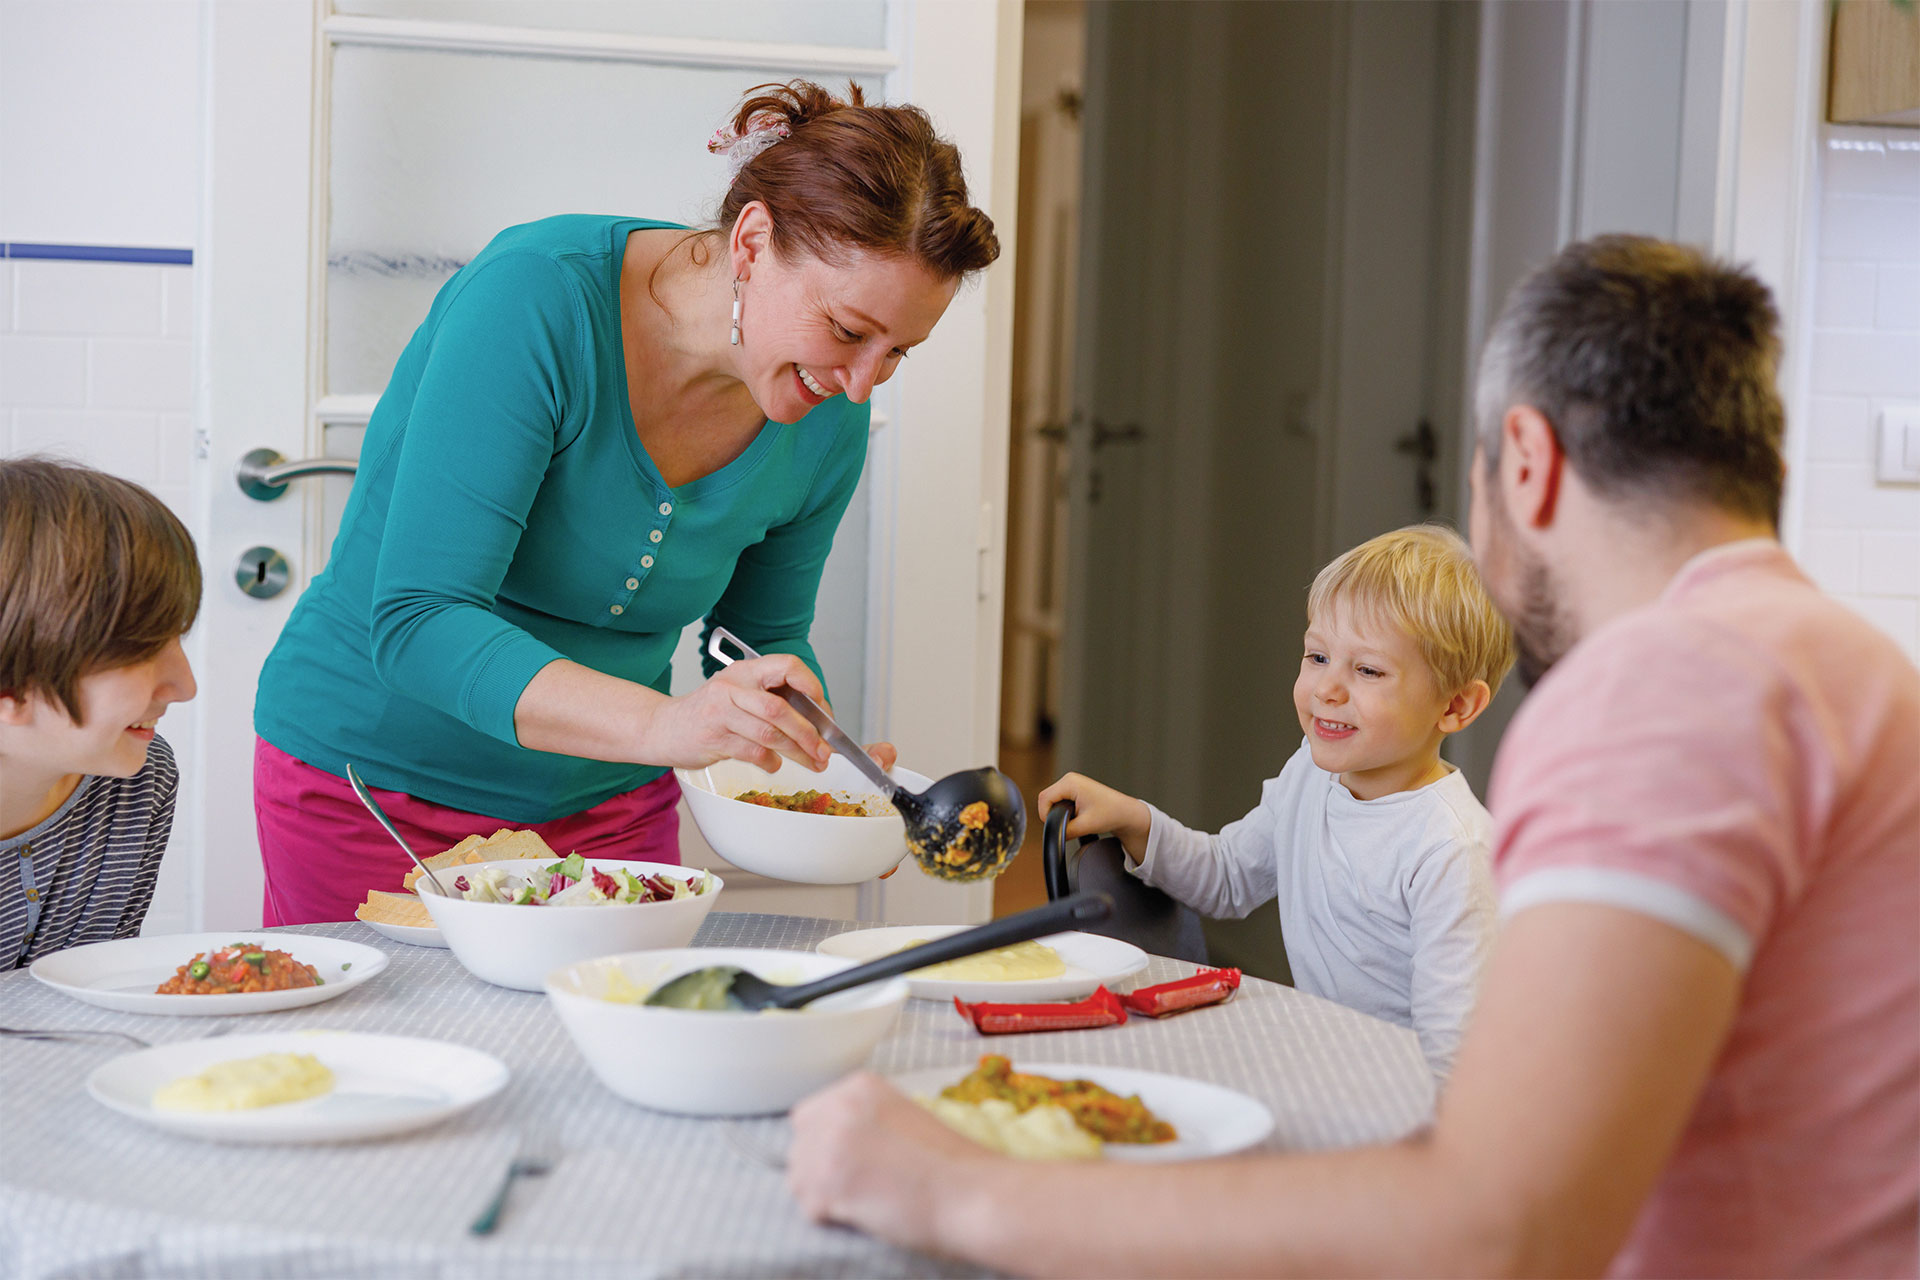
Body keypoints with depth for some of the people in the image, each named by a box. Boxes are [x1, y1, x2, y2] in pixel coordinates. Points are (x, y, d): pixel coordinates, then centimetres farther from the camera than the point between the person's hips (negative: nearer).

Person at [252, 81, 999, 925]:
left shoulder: (826, 424, -9)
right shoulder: (535, 298, -26)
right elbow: (415, 621, -31)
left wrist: (815, 763, -14)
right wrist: (661, 725, -44)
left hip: (604, 800, 5)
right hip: (371, 780, -4)